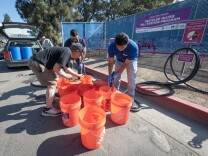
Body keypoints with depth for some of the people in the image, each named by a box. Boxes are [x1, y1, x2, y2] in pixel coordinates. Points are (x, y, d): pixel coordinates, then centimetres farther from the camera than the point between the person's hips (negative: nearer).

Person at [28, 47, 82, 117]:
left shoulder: (65, 51, 12)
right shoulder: (67, 52, -18)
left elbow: (66, 68, 21)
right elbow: (56, 68, -23)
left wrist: (77, 75, 25)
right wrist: (66, 75, -7)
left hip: (37, 61, 10)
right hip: (36, 62, -10)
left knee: (55, 79, 20)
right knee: (52, 83, -6)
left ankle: (51, 98, 39)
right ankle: (47, 109, 5)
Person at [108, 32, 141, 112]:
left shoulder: (133, 47, -38)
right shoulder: (111, 46, -30)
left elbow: (126, 63, -29)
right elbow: (111, 61, -19)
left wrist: (116, 73, -26)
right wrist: (110, 75, -23)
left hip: (131, 61, -2)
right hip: (119, 60, 3)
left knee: (131, 80, -9)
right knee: (116, 78, 4)